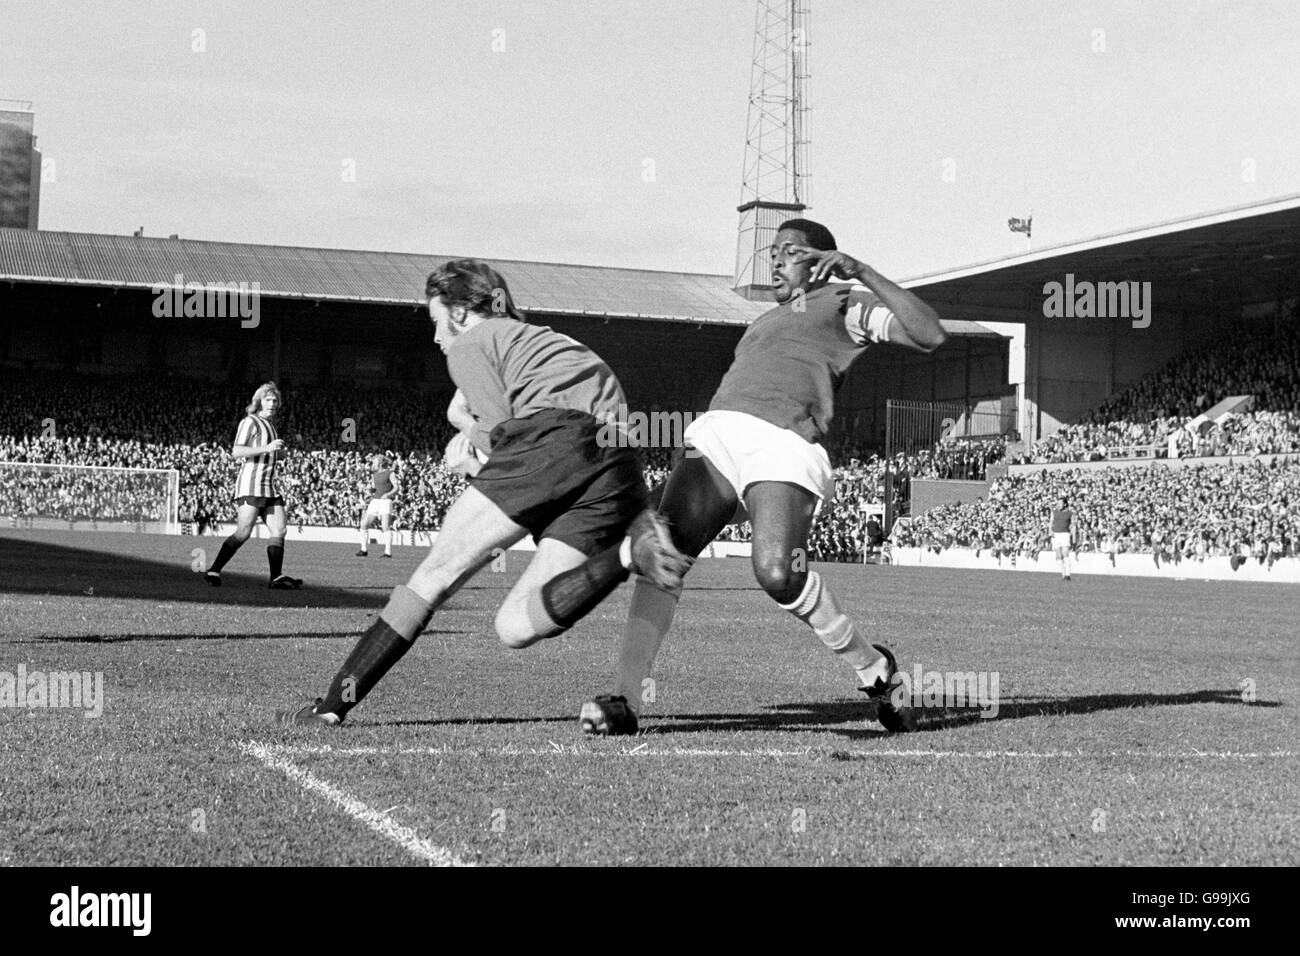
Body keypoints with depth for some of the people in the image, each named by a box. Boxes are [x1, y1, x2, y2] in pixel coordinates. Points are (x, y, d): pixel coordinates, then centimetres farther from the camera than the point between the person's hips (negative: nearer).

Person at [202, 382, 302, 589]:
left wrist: (279, 452, 16)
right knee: (243, 533, -13)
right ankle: (213, 571, -6)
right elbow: (237, 451, -15)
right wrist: (267, 448, -20)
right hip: (251, 485, -8)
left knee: (279, 531, -4)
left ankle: (276, 577, -7)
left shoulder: (270, 425, 23)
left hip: (270, 486, 8)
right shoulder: (250, 422, -3)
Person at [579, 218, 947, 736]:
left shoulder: (845, 302, 16)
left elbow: (930, 336, 1)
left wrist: (862, 273, -4)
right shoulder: (769, 320, 39)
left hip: (784, 449, -6)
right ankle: (625, 700, -18)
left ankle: (872, 668, -3)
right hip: (714, 434, 6)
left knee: (778, 575, -27)